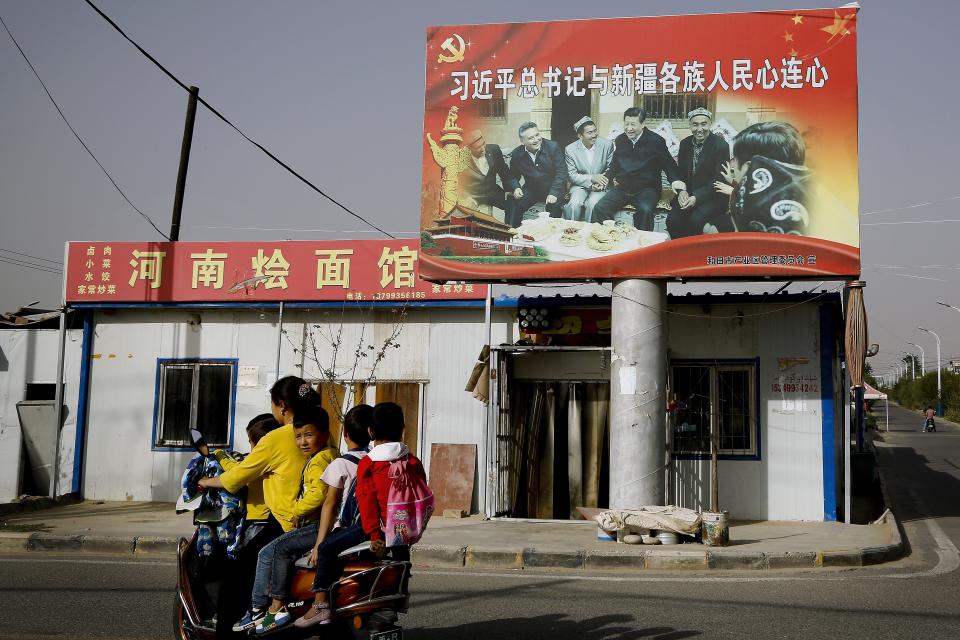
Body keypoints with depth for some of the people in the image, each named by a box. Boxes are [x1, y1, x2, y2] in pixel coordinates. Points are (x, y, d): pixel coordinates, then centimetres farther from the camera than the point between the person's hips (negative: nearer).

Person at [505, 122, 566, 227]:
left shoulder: (553, 147, -12)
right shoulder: (516, 154, -3)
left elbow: (561, 172, -14)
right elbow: (513, 176, 9)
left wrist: (554, 193, -26)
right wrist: (515, 188, -14)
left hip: (553, 188, -3)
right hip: (531, 189, 3)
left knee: (554, 206, -31)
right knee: (513, 204, -19)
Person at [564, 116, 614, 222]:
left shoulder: (607, 145, -5)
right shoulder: (570, 149, -6)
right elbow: (572, 175, -5)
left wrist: (603, 183, -15)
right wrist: (591, 178, -20)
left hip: (601, 186, 0)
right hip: (580, 185, 0)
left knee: (592, 204, -30)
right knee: (574, 204, -29)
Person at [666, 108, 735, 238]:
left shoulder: (721, 145, -10)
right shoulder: (685, 144, 7)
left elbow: (719, 179, -13)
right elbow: (680, 172, 10)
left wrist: (697, 197, -22)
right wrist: (681, 191, -11)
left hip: (713, 196, -4)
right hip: (688, 194, 4)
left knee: (695, 220, -29)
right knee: (672, 220, -21)